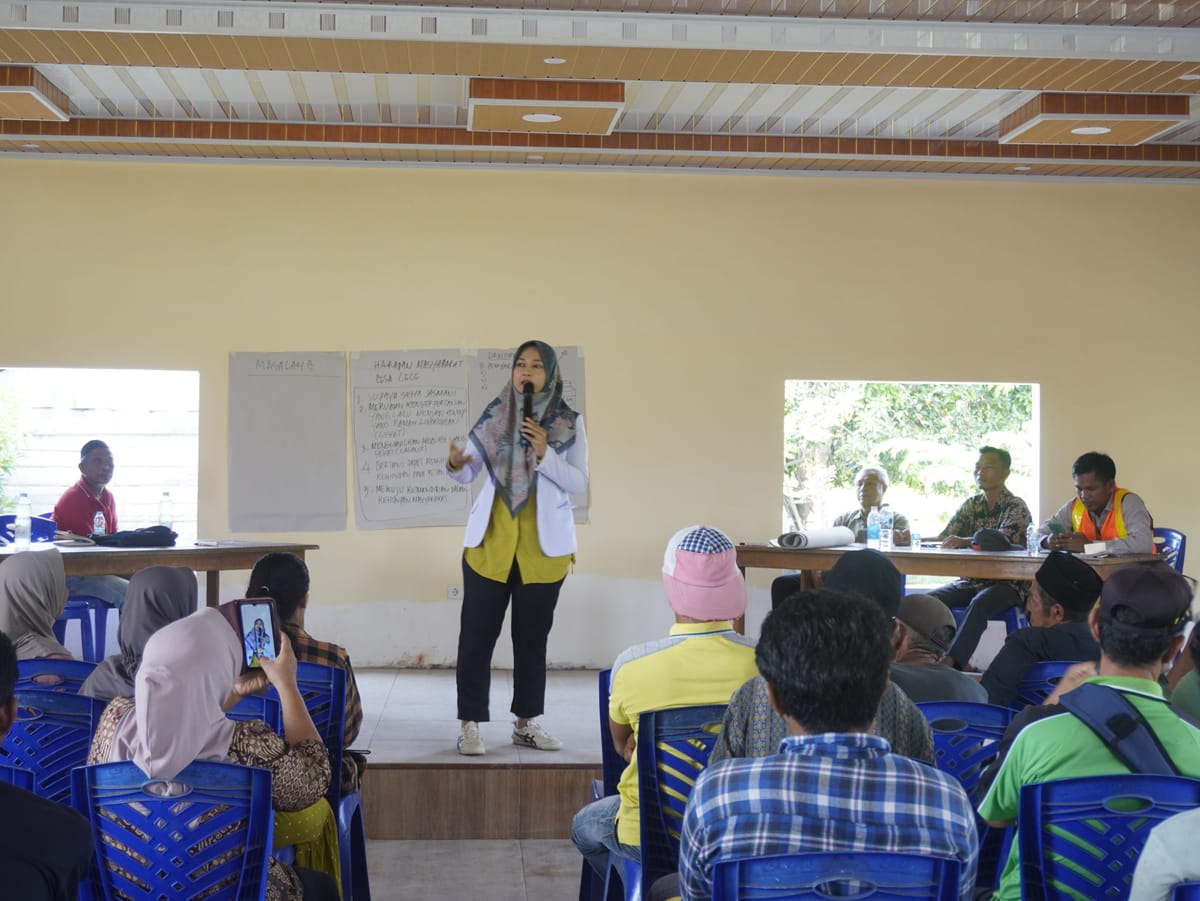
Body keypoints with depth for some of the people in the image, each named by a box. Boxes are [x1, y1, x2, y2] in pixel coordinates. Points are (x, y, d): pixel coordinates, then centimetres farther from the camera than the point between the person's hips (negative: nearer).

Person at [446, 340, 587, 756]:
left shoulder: (569, 423, 1)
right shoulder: (494, 415, 3)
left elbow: (579, 482, -5)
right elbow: (468, 474, -3)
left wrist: (545, 454, -18)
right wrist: (456, 464, -26)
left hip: (544, 544, 0)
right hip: (490, 540, 0)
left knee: (532, 636, 7)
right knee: (477, 633, -2)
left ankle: (526, 723, 18)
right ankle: (471, 723, 4)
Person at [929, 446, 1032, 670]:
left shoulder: (1016, 507, -3)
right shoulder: (971, 505, 15)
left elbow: (1002, 541, -21)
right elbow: (944, 539, 8)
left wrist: (964, 541, -37)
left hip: (1007, 583, -6)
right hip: (971, 580, 6)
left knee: (979, 604, -37)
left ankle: (950, 662, -44)